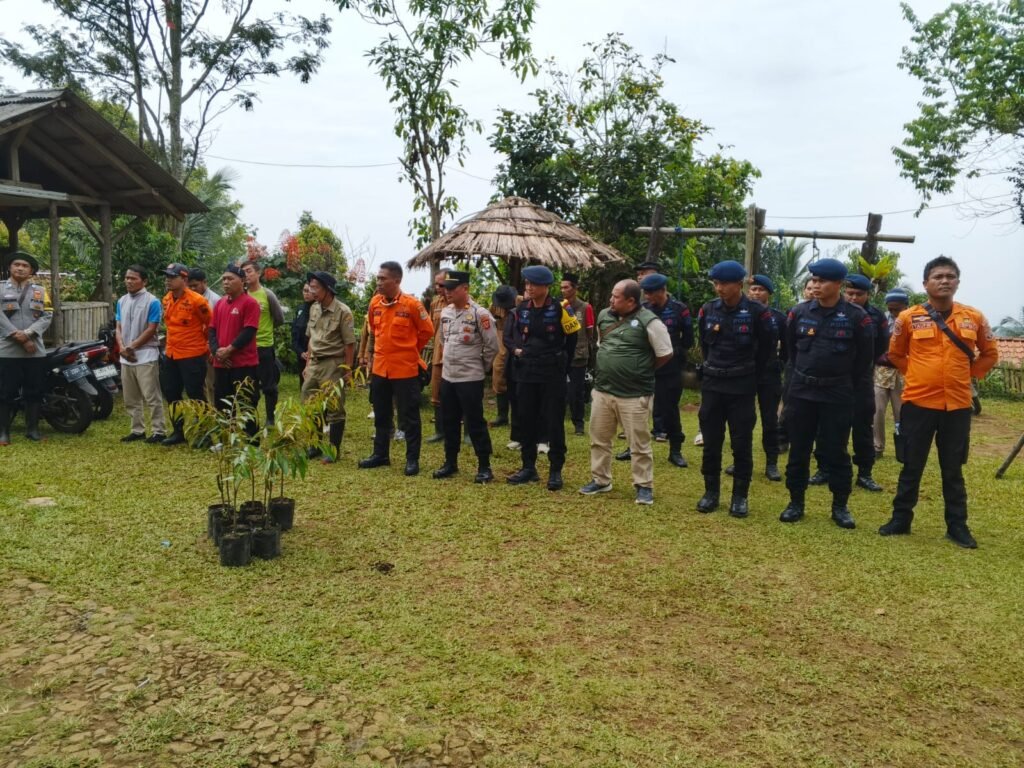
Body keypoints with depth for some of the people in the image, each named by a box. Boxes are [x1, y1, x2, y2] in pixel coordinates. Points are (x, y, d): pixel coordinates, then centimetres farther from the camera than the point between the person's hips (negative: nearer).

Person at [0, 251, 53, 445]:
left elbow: (47, 316, 1)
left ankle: (32, 429, 16)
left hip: (36, 350, 2)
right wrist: (21, 339, -14)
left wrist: (27, 333, -14)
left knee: (34, 392, 7)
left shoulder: (40, 289, 11)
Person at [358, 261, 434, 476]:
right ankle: (380, 454, 30)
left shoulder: (411, 304, -14)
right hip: (380, 368, 6)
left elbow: (427, 331, -4)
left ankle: (412, 459, 13)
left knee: (409, 417, 3)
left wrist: (410, 350, 5)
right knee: (381, 415, 16)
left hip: (405, 369, -6)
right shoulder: (375, 302, 2)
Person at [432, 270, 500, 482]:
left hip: (471, 378, -7)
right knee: (449, 421, 14)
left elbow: (492, 346, -11)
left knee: (475, 423, -2)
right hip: (447, 376, 7)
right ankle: (450, 463, 26)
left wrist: (480, 367, -1)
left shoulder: (479, 314, -14)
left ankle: (484, 466, 8)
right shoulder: (445, 312, 8)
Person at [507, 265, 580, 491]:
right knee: (527, 421, 10)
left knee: (554, 423, 1)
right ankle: (528, 467, 22)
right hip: (526, 373, 5)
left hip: (552, 375, -5)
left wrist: (560, 365, 4)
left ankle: (556, 471, 11)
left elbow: (572, 339, 1)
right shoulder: (522, 309, 5)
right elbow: (514, 333, 19)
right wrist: (516, 348, -1)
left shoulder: (560, 309, -9)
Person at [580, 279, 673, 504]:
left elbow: (665, 354, -8)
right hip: (602, 390, 6)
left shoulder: (649, 322, -13)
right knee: (599, 439, 14)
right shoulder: (604, 316, 7)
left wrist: (642, 371, 2)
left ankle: (644, 486, 18)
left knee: (639, 444, 4)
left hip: (634, 395, -6)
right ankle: (600, 480, 29)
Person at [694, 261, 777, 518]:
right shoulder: (708, 310, 0)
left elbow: (768, 347, 2)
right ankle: (711, 491, 19)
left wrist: (752, 376, 6)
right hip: (712, 384, 3)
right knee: (711, 442, 7)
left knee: (742, 443, 3)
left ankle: (740, 496, 14)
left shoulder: (757, 312, -10)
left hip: (742, 387, -3)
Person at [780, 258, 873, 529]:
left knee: (835, 451, 4)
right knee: (798, 449, 7)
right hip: (800, 392, 3)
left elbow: (864, 358, 2)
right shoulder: (799, 312, 0)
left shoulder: (856, 317, -8)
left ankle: (840, 506, 17)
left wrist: (850, 386, 7)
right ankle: (796, 502, 19)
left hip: (838, 395, -2)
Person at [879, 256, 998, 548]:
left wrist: (967, 375, 5)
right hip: (918, 403, -1)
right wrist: (919, 373, 3)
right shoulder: (908, 318, -3)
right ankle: (901, 519, 21)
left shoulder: (974, 318, 2)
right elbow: (895, 355, 11)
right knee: (912, 467, 8)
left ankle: (957, 526, 23)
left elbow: (989, 354, 15)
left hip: (957, 405, 1)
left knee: (953, 470, 11)